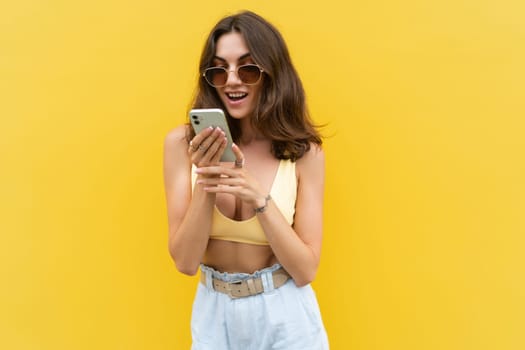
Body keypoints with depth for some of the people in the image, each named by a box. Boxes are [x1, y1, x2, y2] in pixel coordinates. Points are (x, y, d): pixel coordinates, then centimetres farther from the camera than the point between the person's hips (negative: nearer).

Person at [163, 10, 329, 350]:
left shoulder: (304, 152, -12)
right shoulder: (183, 143, -10)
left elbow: (305, 270, -13)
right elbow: (185, 261, -11)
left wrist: (259, 197, -26)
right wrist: (206, 183, -25)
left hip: (286, 317, -1)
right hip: (214, 313, 1)